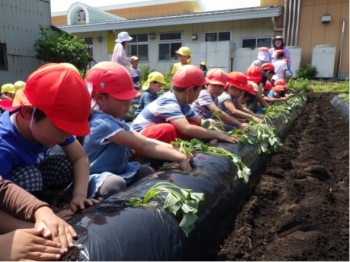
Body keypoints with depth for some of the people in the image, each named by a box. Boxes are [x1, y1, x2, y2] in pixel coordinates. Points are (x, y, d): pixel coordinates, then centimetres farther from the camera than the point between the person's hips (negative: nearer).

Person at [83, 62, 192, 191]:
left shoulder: (116, 120, 7)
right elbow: (142, 146, -29)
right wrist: (179, 158, -27)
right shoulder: (102, 123, -25)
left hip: (120, 173, 9)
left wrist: (173, 148, -13)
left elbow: (144, 140, 0)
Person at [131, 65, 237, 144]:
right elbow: (186, 129, -41)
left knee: (193, 125, -2)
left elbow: (199, 121, 12)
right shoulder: (169, 103, -27)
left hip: (157, 135, 9)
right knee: (168, 129, -38)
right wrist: (217, 134, -33)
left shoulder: (182, 102, 2)